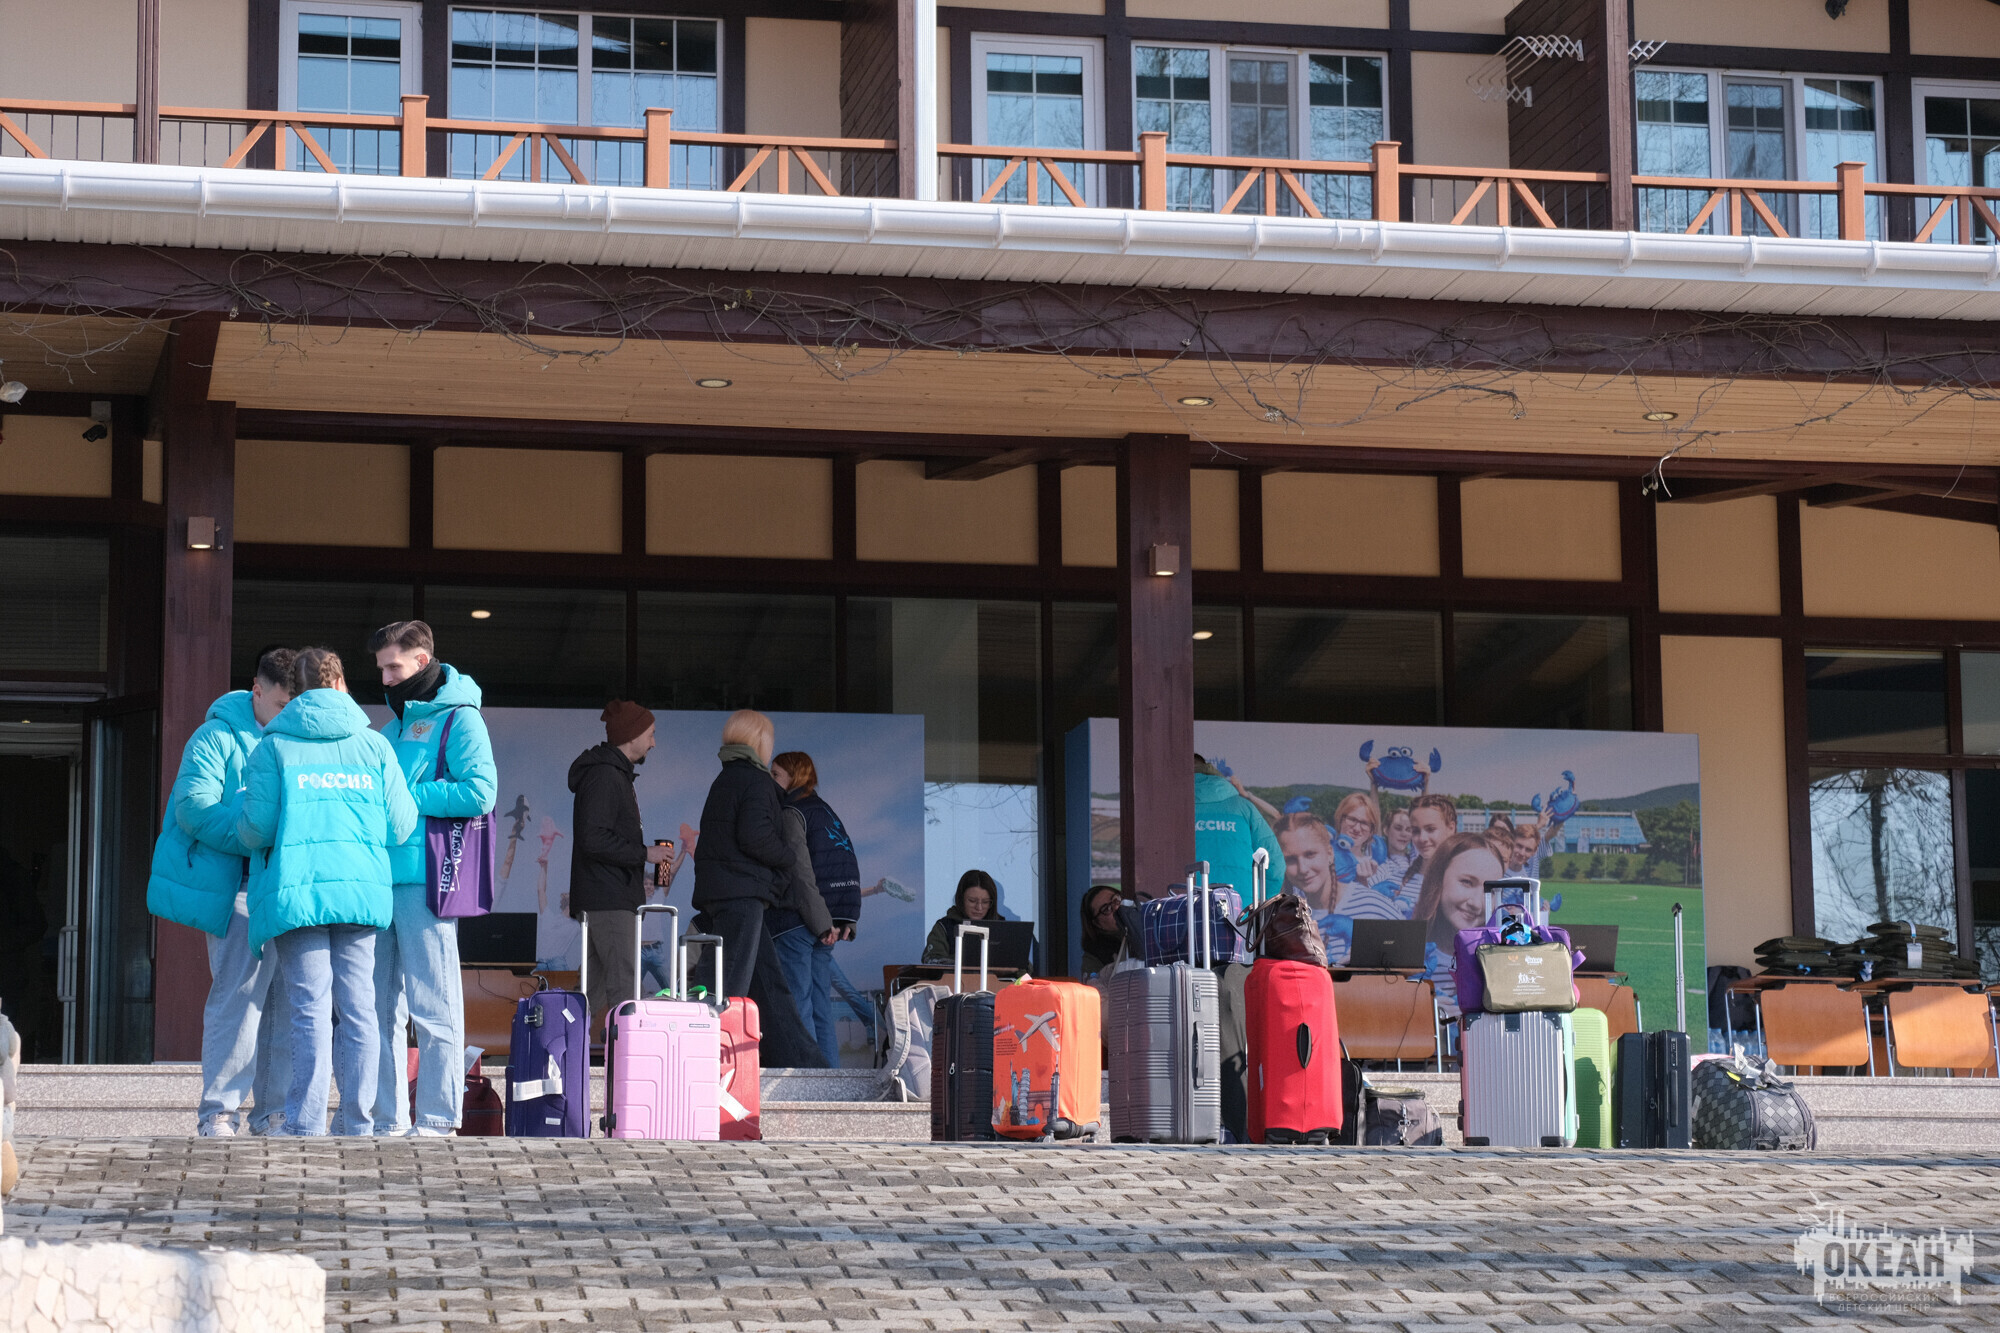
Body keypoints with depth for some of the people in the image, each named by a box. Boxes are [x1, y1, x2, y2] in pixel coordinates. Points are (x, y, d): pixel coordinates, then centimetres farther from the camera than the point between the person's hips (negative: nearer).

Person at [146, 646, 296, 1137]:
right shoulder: (219, 737, -1)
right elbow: (195, 807, -13)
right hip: (238, 882, -5)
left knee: (284, 995, 5)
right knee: (238, 991, -12)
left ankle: (274, 1110, 11)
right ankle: (219, 1112, -9)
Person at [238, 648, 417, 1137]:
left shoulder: (274, 746, 2)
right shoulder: (375, 745, 9)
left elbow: (256, 828, -4)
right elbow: (399, 827, 6)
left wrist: (246, 834, 19)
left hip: (295, 890, -2)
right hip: (362, 890, 2)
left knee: (310, 1010, -3)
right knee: (359, 1010, 6)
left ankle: (306, 1128, -6)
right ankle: (359, 1125, 7)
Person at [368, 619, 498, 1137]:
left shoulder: (459, 720, -2)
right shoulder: (393, 728, 22)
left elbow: (480, 793, -15)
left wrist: (403, 797, -13)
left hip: (426, 880, -8)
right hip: (380, 879, 8)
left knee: (432, 1007, -5)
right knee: (380, 1007, 8)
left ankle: (436, 1120, -1)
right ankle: (387, 1120, 14)